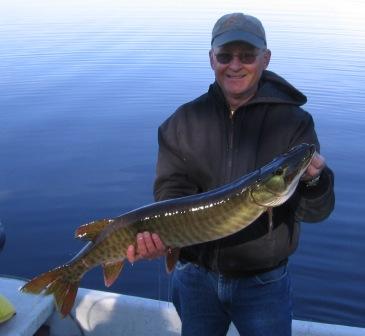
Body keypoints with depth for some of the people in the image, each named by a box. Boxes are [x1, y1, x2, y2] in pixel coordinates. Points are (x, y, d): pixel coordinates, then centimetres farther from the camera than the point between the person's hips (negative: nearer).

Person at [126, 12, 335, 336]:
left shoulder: (293, 121, -11)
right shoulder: (183, 121, -4)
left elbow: (315, 211, -14)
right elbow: (172, 191, -9)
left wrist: (313, 180, -37)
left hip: (264, 283, -1)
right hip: (196, 277, 2)